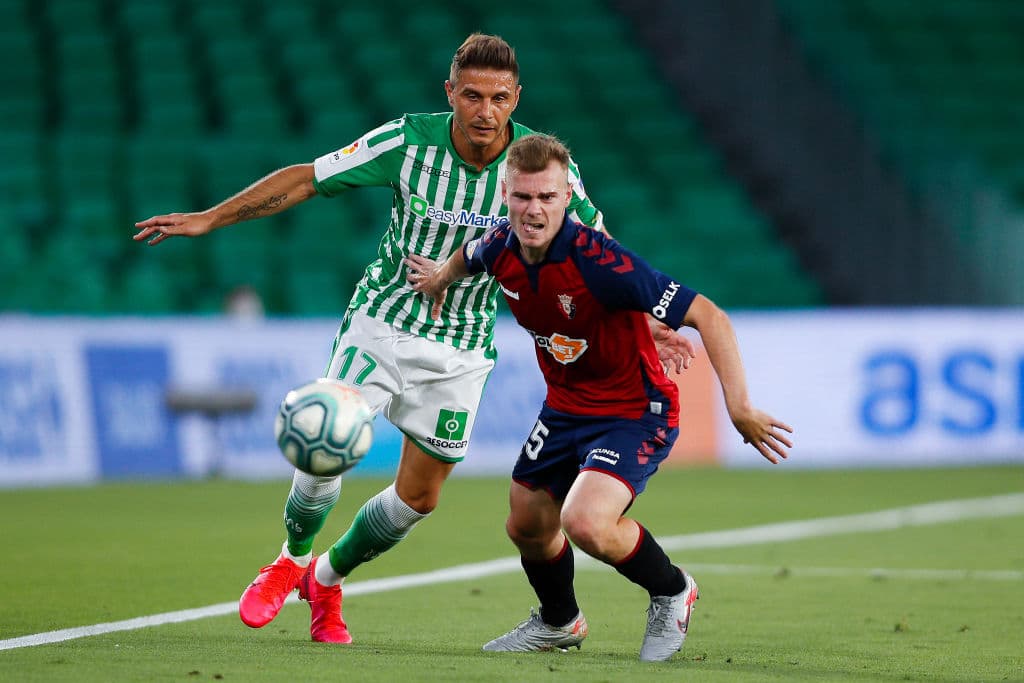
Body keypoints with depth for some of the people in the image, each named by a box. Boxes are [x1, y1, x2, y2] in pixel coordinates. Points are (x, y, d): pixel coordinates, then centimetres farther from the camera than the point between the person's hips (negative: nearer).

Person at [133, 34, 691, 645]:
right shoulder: (408, 141, -18)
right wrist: (210, 218, -10)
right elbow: (305, 180, -8)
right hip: (384, 319, -2)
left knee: (419, 496, 4)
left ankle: (327, 578, 31)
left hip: (462, 351, 2)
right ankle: (292, 559, 13)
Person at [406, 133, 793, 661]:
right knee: (527, 527, 17)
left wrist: (739, 407, -36)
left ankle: (671, 592, 4)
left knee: (585, 523, -27)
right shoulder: (501, 249, -11)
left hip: (636, 411, -7)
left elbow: (707, 316, -31)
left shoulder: (597, 261, -31)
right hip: (566, 408, 7)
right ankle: (559, 622, 49)